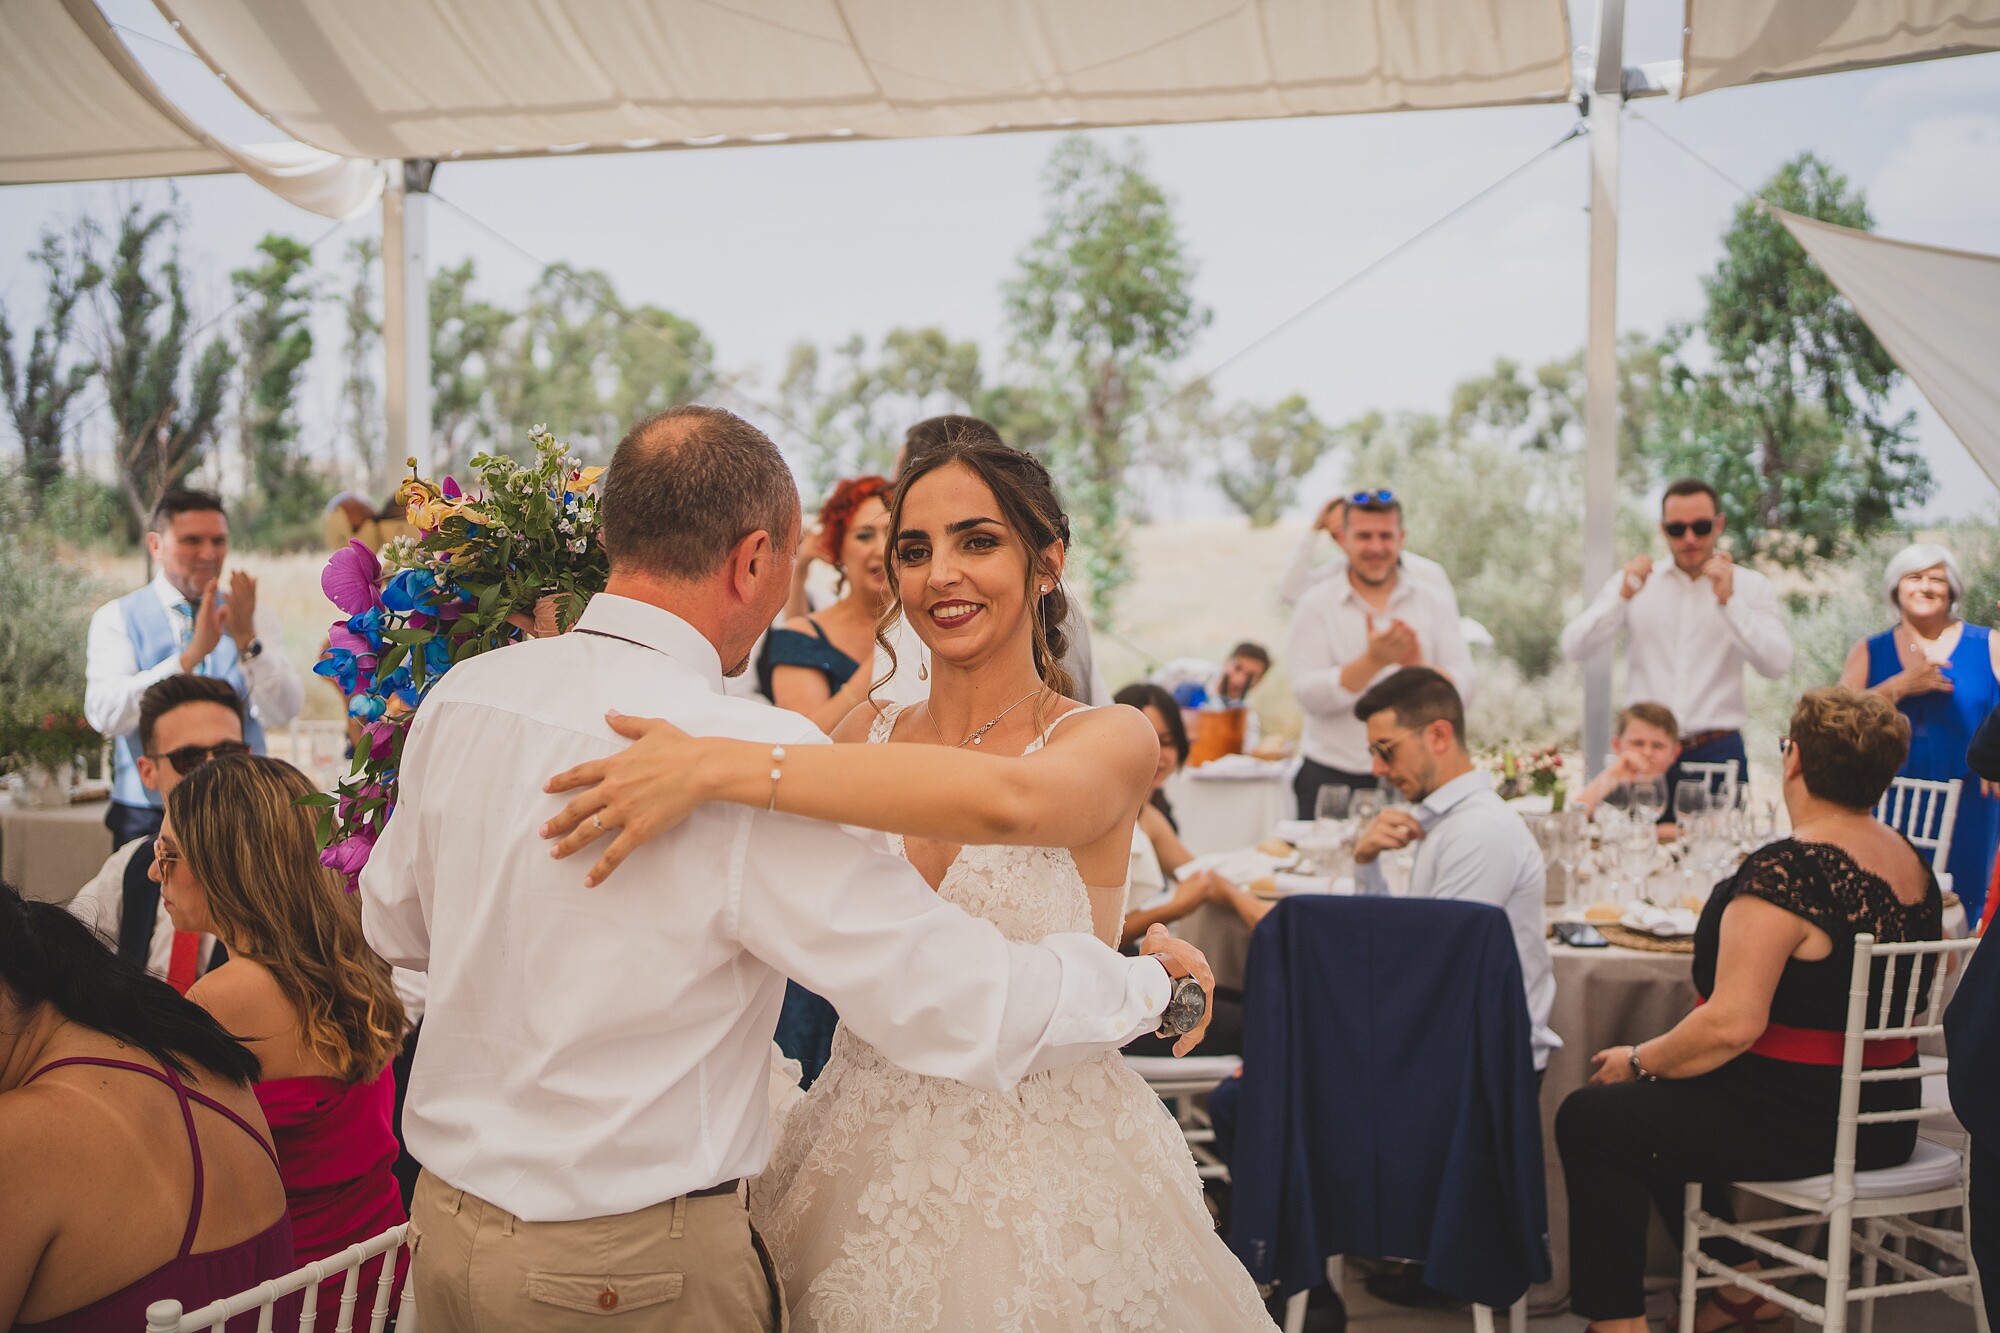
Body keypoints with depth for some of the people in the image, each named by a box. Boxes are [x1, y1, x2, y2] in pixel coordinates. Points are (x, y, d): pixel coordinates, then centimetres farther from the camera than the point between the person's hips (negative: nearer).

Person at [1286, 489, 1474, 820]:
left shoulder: (1436, 603, 8)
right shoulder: (1317, 604, 3)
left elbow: (1462, 687, -1)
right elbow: (1308, 695, -9)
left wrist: (1418, 666, -20)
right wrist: (1373, 661, -21)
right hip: (1330, 776, -1)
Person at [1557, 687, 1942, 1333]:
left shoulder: (1782, 873, -25)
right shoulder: (1915, 863, 3)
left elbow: (1732, 1025, -29)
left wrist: (1639, 1060, -11)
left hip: (1800, 1126, -9)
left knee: (1588, 1120, 5)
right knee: (1656, 1108, 26)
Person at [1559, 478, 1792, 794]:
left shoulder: (1751, 586, 6)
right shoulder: (1634, 580, 9)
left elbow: (1776, 665, -8)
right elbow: (1574, 649, -1)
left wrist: (1728, 600, -17)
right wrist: (1623, 596, -14)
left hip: (1716, 755, -1)